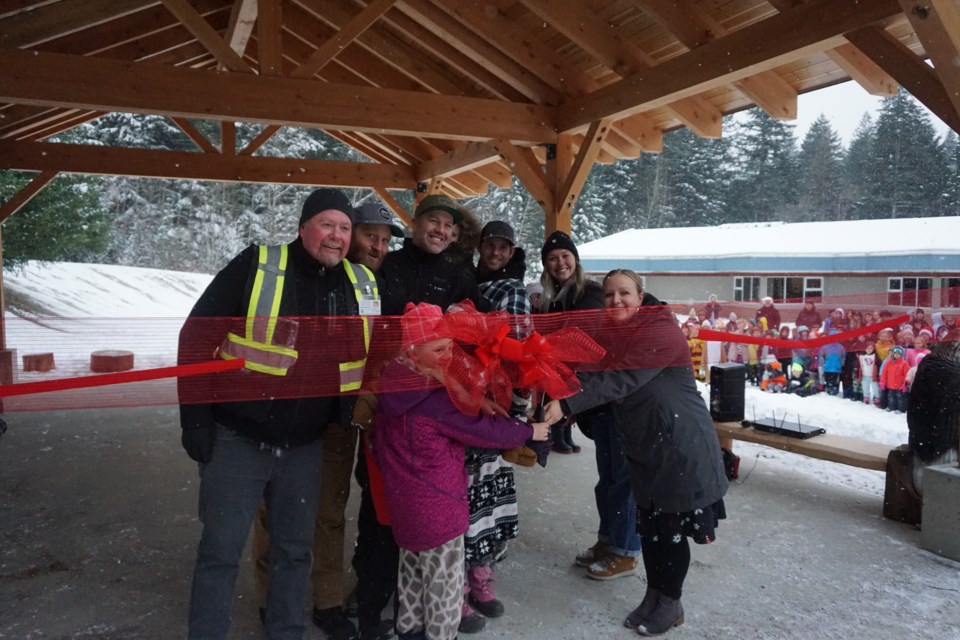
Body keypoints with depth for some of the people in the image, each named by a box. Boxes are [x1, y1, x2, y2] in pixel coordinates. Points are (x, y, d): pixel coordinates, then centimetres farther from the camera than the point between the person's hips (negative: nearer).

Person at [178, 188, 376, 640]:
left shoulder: (362, 285, 1)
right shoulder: (257, 266, -11)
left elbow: (373, 355, 14)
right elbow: (197, 338, -9)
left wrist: (345, 413, 8)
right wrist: (196, 420, -10)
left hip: (305, 446, 4)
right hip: (238, 439, -3)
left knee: (294, 549, 17)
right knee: (221, 549, 7)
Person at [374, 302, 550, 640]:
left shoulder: (393, 388, -1)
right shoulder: (433, 397, -25)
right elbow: (478, 428, -18)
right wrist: (528, 431, -7)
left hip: (405, 500, 9)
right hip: (436, 502, -9)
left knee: (414, 568, 24)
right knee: (444, 577, 8)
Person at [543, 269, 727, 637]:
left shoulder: (661, 332, -19)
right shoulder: (609, 337, 9)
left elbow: (620, 380, -30)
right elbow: (591, 374, 1)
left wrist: (566, 404, -39)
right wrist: (552, 394, -17)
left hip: (681, 444, -7)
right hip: (644, 445, 7)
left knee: (671, 526, 4)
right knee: (649, 523, 14)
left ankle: (670, 604, 23)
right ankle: (654, 596, 31)